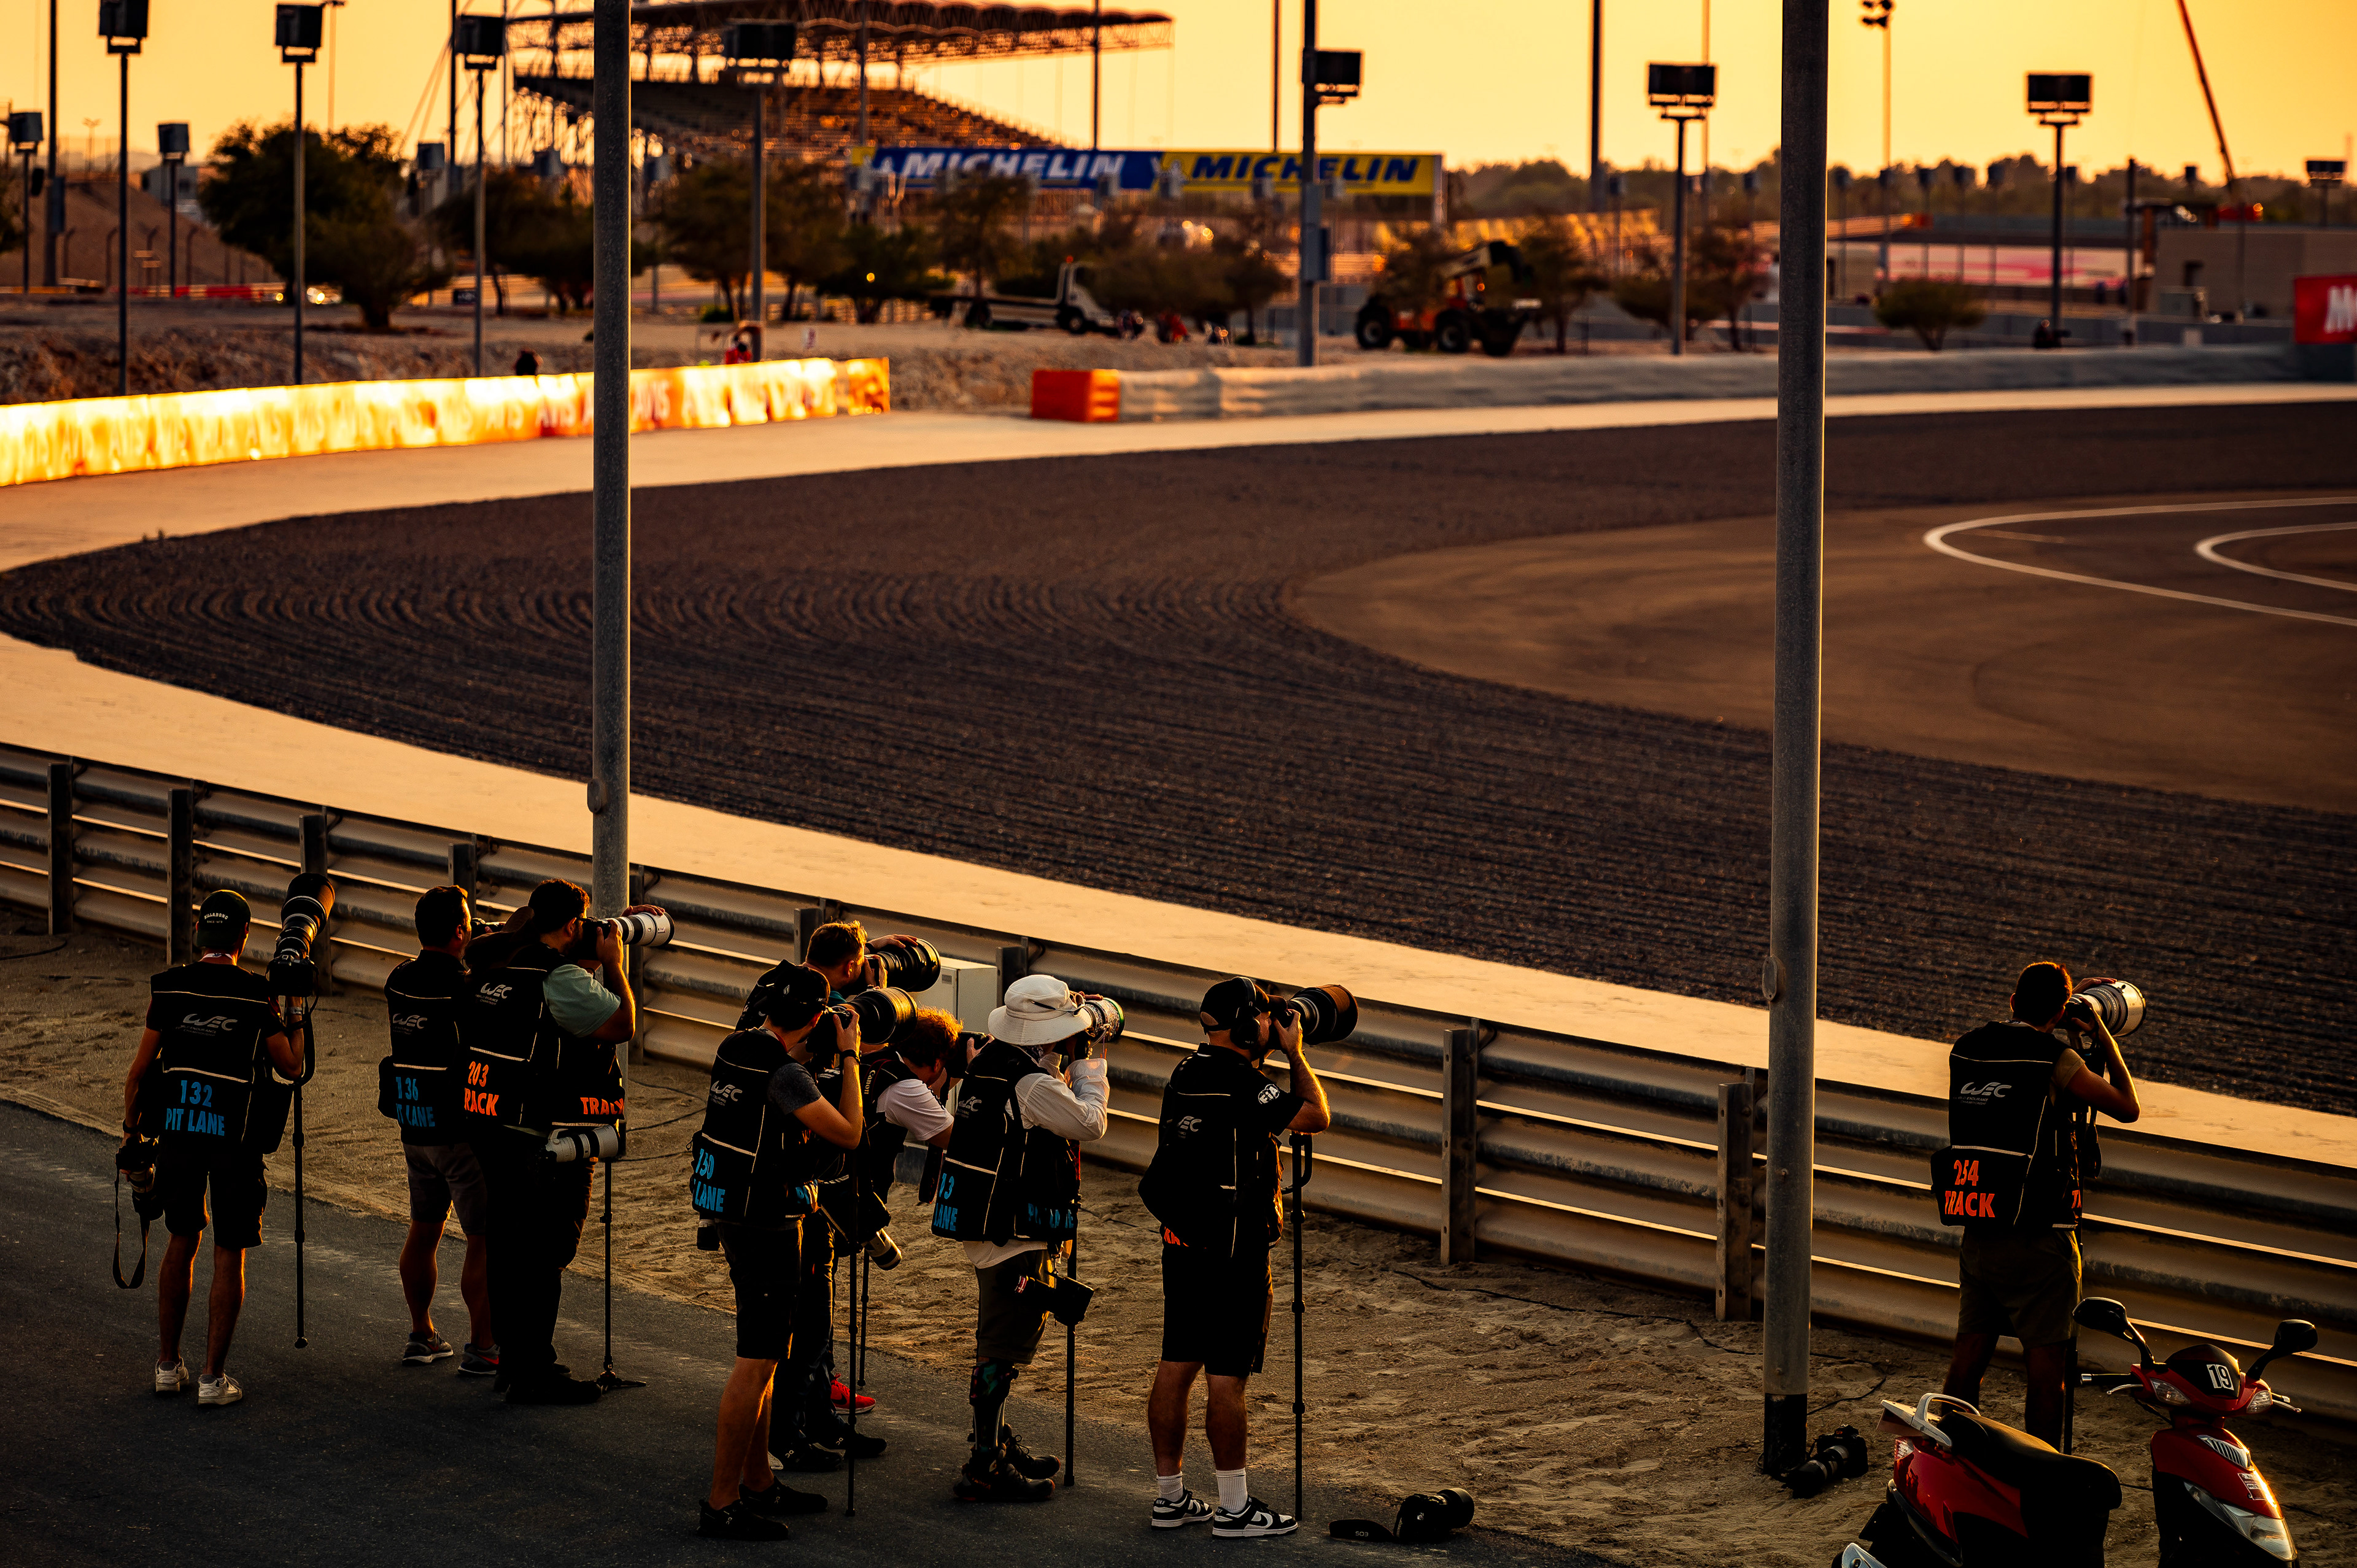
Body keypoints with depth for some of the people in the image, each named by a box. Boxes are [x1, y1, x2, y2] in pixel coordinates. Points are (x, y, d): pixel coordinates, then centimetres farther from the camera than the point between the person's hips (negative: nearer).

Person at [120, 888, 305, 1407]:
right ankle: (213, 1377, 3)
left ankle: (168, 1365, 22)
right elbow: (292, 1067, -3)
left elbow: (140, 1069, 1)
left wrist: (132, 1129, 13)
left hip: (178, 1130, 3)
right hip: (235, 1136, -3)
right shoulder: (257, 996, -9)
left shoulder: (168, 988, -2)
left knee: (181, 1242, 19)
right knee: (229, 1256, 5)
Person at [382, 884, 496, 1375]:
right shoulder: (465, 989, -21)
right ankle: (482, 1348, 3)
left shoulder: (398, 982, 2)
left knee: (424, 1230, 18)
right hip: (464, 1132, -8)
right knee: (487, 1239, 1)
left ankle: (421, 1336, 26)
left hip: (414, 1128, 8)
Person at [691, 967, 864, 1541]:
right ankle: (721, 1505, -3)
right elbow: (849, 1133, -15)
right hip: (769, 1229, -10)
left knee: (765, 1357, 20)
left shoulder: (733, 1050, 4)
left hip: (735, 1216, 10)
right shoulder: (785, 1074, -23)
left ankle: (757, 1483, 30)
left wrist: (809, 1055, 19)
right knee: (757, 1362, -5)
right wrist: (850, 1058, -6)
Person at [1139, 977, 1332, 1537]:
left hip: (1180, 1238, 8)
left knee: (1177, 1366, 11)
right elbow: (1317, 1116, -11)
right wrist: (1295, 1052, -1)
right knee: (1228, 1374, -2)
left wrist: (1276, 1052, 19)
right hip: (1232, 1247, -8)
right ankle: (1234, 1507, 3)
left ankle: (1170, 1496, 17)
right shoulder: (1241, 1084, -18)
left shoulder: (1187, 1073, 8)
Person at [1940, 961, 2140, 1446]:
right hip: (2037, 1238, -6)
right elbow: (2128, 1109, -3)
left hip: (1976, 1233, 6)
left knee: (1970, 1352, 13)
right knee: (2047, 1362, 1)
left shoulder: (1966, 1050, 5)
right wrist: (2105, 1042, 8)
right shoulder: (2055, 1059, -14)